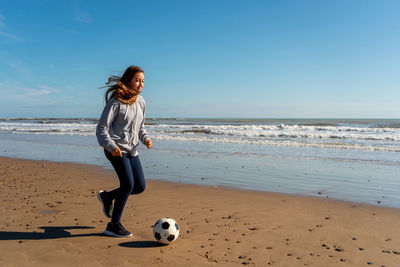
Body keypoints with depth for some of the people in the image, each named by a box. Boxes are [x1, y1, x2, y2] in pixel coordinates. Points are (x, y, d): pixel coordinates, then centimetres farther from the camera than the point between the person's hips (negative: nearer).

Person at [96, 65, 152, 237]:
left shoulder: (140, 102, 10)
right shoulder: (116, 101, -10)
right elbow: (101, 128, -10)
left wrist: (145, 138, 1)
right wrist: (111, 146, -26)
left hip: (131, 149, 7)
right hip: (115, 148, -7)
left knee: (140, 187, 3)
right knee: (128, 184, -16)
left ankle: (107, 196, 28)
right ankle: (113, 225, 1)